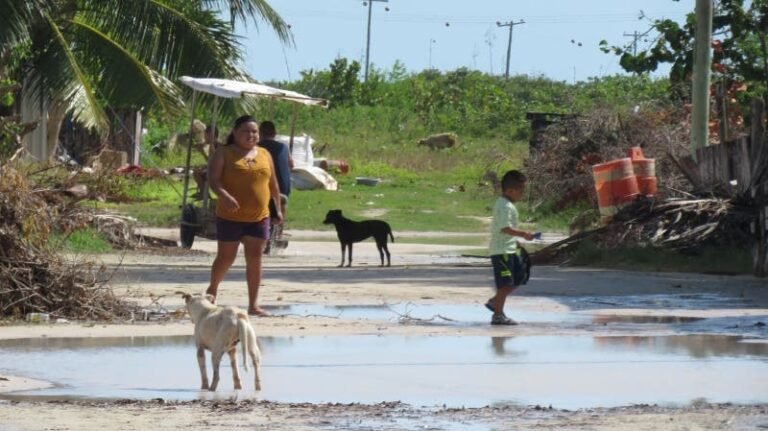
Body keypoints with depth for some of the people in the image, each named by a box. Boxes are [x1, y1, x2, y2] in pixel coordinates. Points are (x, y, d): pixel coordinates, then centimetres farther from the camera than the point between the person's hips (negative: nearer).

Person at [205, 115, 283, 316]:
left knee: (255, 259, 0)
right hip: (230, 217, -3)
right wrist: (224, 195, -30)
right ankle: (212, 289, 31)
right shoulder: (224, 154, -2)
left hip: (259, 217, 3)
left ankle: (253, 304, 2)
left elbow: (273, 184, 18)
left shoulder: (264, 155, 12)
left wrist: (278, 209, 14)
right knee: (225, 258, 5)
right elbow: (213, 179, -13)